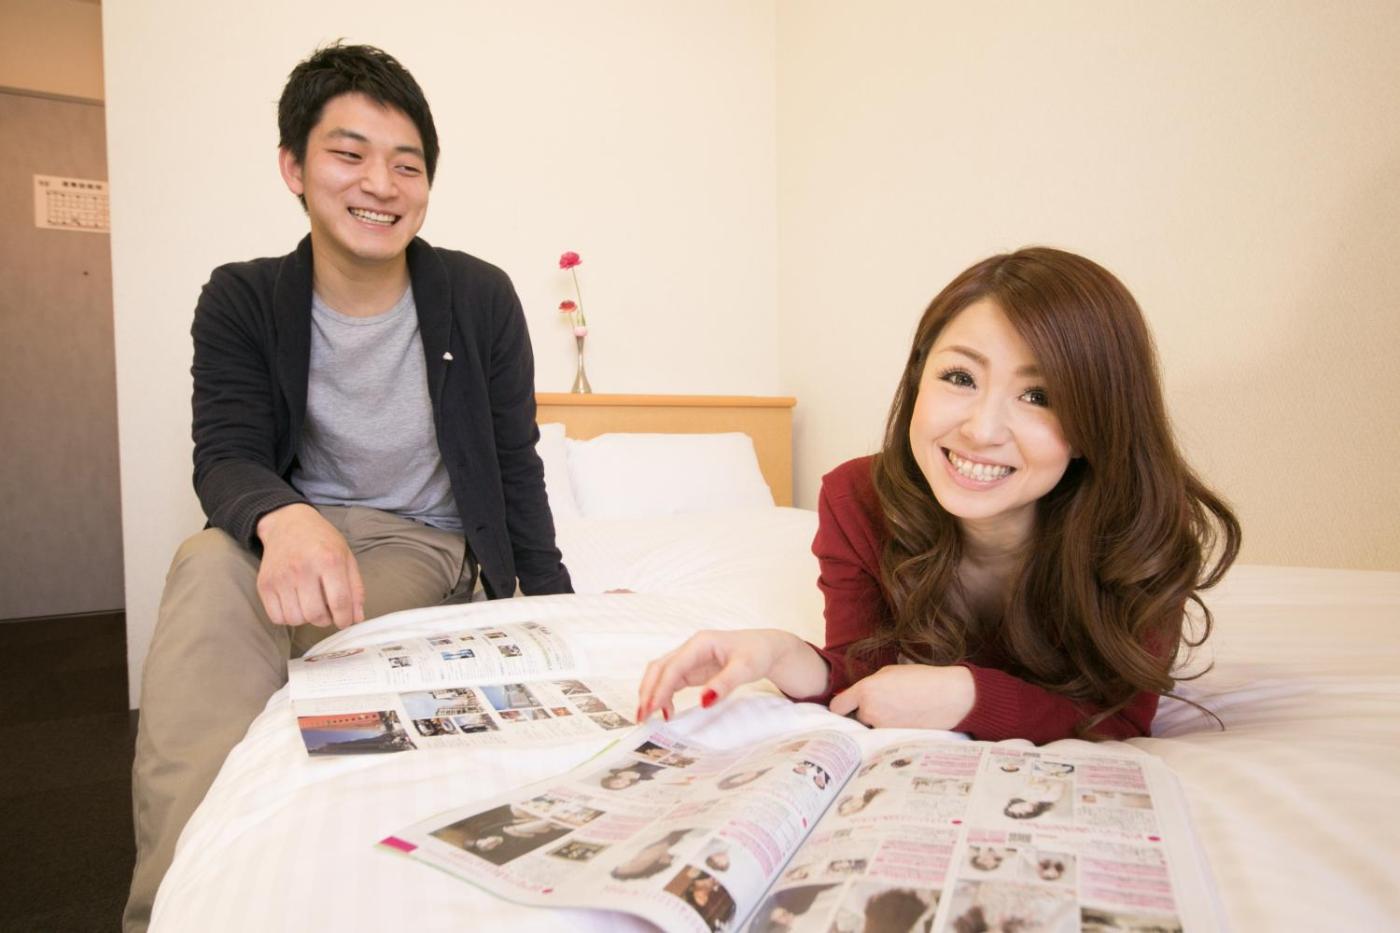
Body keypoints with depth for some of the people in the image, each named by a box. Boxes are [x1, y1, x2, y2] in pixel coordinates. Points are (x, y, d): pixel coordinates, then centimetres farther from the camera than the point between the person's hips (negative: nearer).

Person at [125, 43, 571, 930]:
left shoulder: (480, 297, -8)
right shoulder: (243, 301, -5)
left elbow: (518, 467, -2)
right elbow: (226, 457, -14)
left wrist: (558, 609, -4)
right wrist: (285, 519, -40)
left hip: (426, 541, -1)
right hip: (294, 531, 1)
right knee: (209, 566, -31)